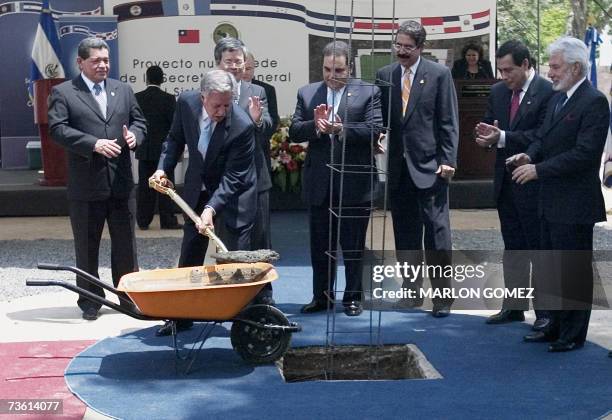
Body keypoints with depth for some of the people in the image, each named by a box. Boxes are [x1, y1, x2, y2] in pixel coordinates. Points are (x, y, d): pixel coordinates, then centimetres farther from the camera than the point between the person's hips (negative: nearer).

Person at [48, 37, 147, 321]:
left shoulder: (123, 90, 13)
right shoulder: (63, 93, -1)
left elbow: (139, 121, 17)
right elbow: (58, 129, -11)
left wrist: (134, 135, -7)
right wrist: (94, 144, -21)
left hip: (121, 183, 3)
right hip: (85, 185, -3)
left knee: (126, 244, 10)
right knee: (86, 247, 7)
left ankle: (129, 296, 21)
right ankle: (90, 301, 18)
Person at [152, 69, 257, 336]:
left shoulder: (242, 126, -31)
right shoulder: (186, 103, -17)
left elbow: (233, 178, -28)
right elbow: (175, 138, 2)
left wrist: (211, 208, -37)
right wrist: (164, 169, -10)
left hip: (234, 192, -4)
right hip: (198, 188, 5)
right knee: (190, 253, 9)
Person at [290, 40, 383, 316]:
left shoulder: (368, 93, 0)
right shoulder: (307, 93, 9)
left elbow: (375, 130, -11)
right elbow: (294, 131, 1)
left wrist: (341, 130, -24)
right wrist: (315, 126, -18)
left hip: (355, 182, -3)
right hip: (319, 183, 3)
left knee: (353, 245, 6)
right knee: (320, 245, 11)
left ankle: (353, 297, 18)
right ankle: (321, 296, 23)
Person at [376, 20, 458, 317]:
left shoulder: (439, 75, -1)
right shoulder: (384, 75, 8)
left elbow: (449, 122, -3)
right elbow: (380, 118, 13)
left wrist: (448, 160, -9)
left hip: (429, 166, -4)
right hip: (398, 167, 4)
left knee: (436, 231, -3)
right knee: (404, 232, 9)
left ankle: (442, 293, 4)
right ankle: (409, 287, 19)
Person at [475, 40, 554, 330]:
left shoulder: (547, 92, -14)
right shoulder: (498, 91, 9)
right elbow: (489, 127, 11)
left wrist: (502, 138, -26)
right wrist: (485, 137, -13)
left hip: (534, 185, -7)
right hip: (505, 182, 7)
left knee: (541, 249, 2)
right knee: (513, 248, 15)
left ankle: (545, 311, 11)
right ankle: (514, 306, 25)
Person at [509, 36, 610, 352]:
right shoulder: (558, 98, 13)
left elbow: (585, 153, -22)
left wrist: (538, 169, -21)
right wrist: (529, 155, -3)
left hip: (574, 204, -9)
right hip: (551, 201, 9)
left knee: (574, 269, 1)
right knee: (553, 269, 17)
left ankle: (573, 335, 12)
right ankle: (556, 327, 28)